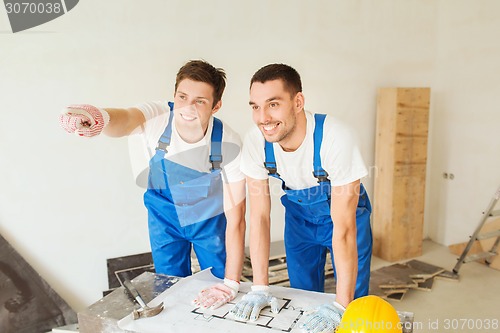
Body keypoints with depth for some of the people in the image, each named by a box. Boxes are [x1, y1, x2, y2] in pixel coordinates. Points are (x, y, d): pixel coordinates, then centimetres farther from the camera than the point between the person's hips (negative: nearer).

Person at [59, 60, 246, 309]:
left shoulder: (229, 145, -30)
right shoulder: (158, 117, -27)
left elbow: (235, 218, -26)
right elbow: (126, 119, -52)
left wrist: (231, 284, -25)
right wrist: (100, 117, -77)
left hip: (210, 220, -1)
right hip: (165, 216, 1)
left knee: (220, 298, 7)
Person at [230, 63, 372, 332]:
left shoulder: (335, 138, -36)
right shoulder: (255, 141, -24)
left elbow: (343, 226, -34)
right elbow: (259, 216, -18)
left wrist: (341, 305, -33)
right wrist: (260, 288, -20)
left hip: (347, 216, -3)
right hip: (299, 216, 3)